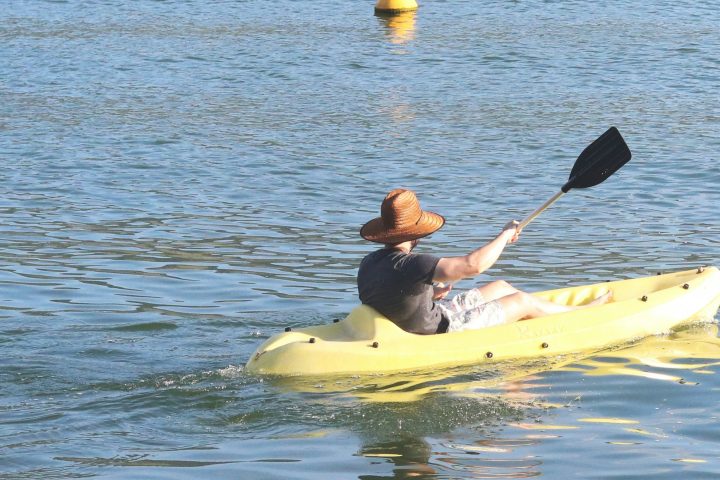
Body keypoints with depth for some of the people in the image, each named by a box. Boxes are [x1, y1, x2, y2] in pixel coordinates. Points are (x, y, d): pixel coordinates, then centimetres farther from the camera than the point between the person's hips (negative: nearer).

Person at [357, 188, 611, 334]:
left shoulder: (369, 263, -7)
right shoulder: (410, 265, -35)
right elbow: (473, 264, -37)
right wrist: (505, 235, -21)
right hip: (441, 333, -9)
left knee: (501, 287, 22)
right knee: (522, 301, 7)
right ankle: (586, 312, 32)